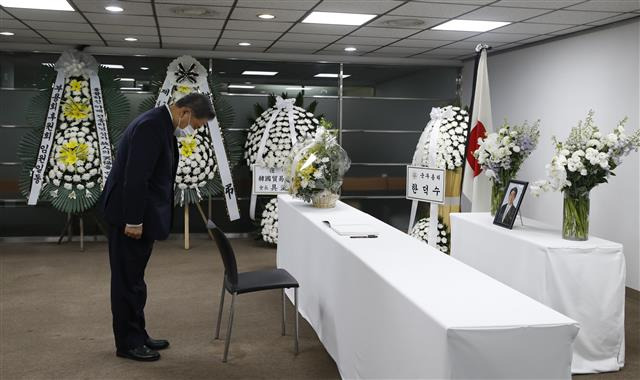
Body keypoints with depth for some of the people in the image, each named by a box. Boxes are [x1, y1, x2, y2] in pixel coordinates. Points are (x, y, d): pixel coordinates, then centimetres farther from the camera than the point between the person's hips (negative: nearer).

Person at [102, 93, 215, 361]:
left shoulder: (161, 125, 11)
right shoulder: (151, 126, -21)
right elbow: (135, 177, -26)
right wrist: (133, 221, -23)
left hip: (141, 214, 10)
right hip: (129, 215, -10)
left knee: (134, 278, 16)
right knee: (128, 280, 1)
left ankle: (137, 335, 26)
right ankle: (127, 343, 12)